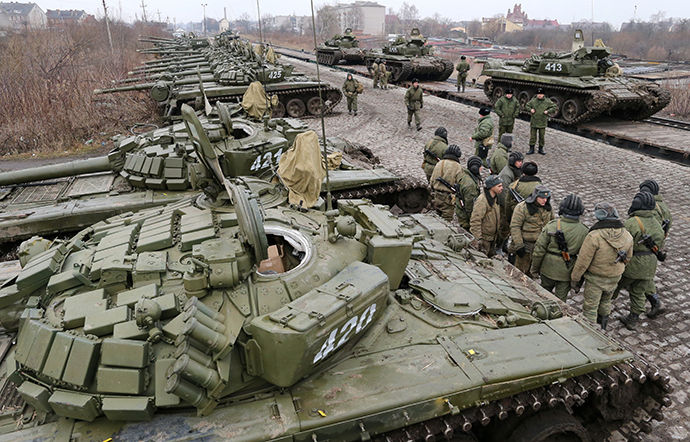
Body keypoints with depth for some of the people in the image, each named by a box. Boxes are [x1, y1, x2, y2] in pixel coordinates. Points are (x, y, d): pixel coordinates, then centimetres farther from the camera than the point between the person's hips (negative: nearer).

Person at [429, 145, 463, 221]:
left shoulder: (439, 163, 8)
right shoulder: (457, 166, -11)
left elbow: (432, 180, 14)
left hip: (437, 196, 6)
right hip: (448, 198, -6)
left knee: (438, 216, 20)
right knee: (446, 220, 0)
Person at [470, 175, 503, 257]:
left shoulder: (495, 198, 8)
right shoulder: (482, 201, -23)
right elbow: (475, 221, -27)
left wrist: (497, 236, 23)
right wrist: (478, 240, -29)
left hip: (492, 239, 9)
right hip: (484, 239, -9)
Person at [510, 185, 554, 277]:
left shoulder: (547, 207, 3)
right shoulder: (522, 207, -17)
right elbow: (515, 227, -17)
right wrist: (519, 245, -20)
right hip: (526, 244, -5)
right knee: (520, 270, 1)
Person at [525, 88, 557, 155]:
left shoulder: (547, 101, -1)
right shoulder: (533, 101, 2)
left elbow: (555, 107, 3)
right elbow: (526, 106, 15)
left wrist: (548, 111, -10)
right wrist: (530, 109, -5)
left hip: (542, 123, 0)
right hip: (534, 121, 0)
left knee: (542, 136, 7)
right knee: (532, 136, 3)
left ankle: (541, 149, 19)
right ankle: (531, 149, 12)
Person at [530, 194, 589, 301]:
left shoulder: (551, 226, -15)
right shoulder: (584, 231, -10)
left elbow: (539, 249, -10)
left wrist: (535, 267, 3)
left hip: (548, 269, -1)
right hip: (567, 272, 1)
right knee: (561, 299, 14)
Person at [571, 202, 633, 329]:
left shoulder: (594, 236, -29)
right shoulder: (627, 235, -8)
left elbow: (583, 262, -23)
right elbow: (627, 257, 8)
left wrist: (574, 279, -10)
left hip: (595, 278, -6)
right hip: (615, 278, 6)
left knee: (590, 307, 10)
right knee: (606, 301, 29)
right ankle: (602, 325, 48)